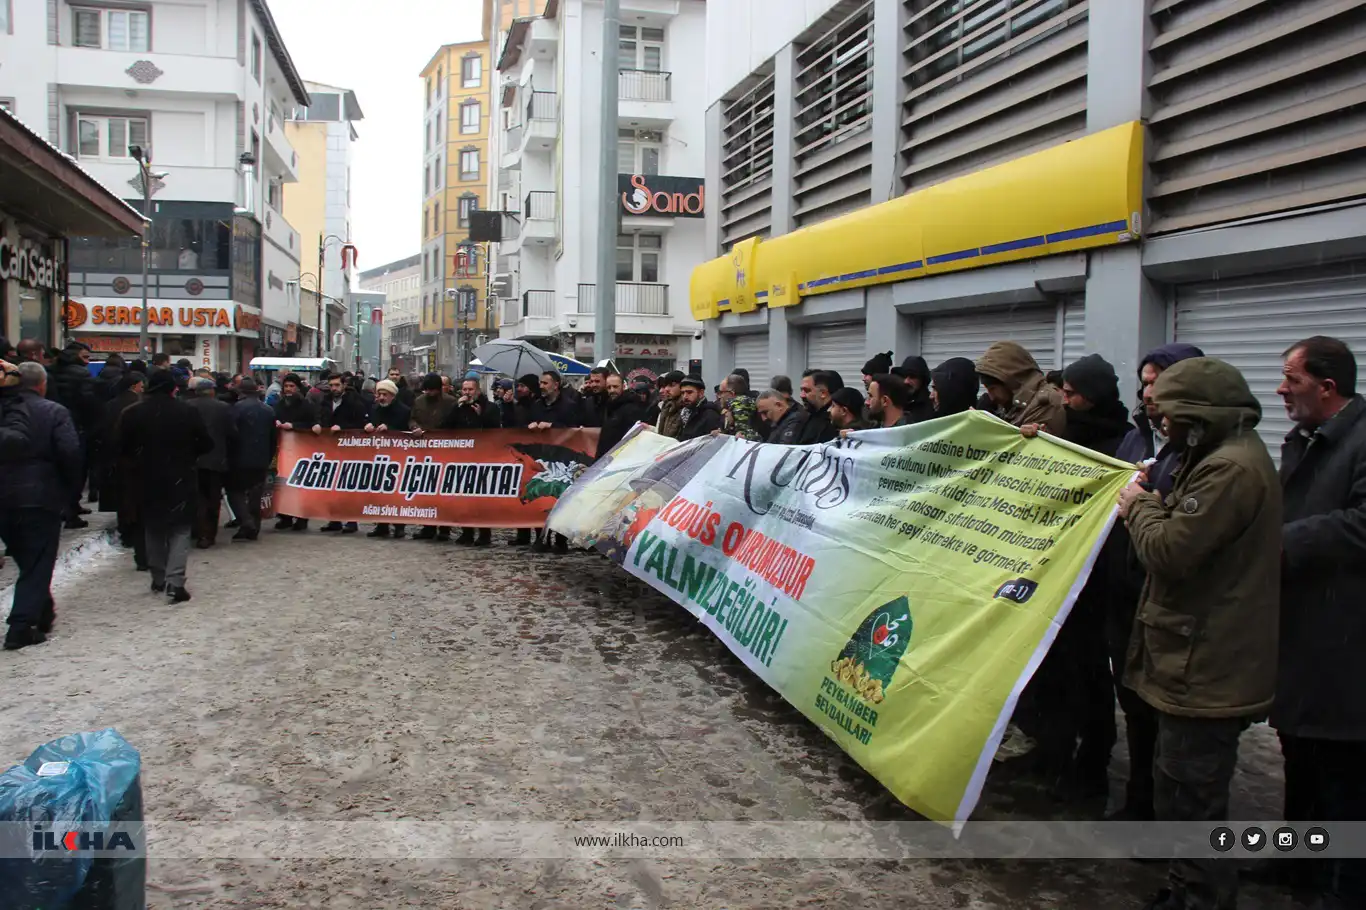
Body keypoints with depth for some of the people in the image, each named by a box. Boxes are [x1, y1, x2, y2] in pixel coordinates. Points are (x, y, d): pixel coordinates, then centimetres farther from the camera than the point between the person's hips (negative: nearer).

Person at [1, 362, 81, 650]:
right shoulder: (54, 412, -8)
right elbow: (70, 453, -16)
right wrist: (74, 485, -3)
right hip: (41, 497, -5)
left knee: (26, 560, 20)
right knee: (37, 563, 3)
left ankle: (43, 614, 31)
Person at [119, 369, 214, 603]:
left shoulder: (133, 413, -4)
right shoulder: (187, 412, -9)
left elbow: (123, 448, 1)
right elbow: (206, 443, -4)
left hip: (147, 480, 2)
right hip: (181, 479, -2)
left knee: (153, 530, 17)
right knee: (180, 530, 3)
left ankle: (158, 579, 25)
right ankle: (175, 582, -10)